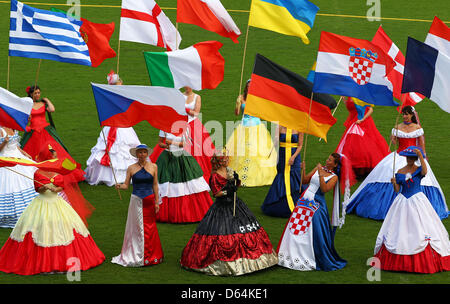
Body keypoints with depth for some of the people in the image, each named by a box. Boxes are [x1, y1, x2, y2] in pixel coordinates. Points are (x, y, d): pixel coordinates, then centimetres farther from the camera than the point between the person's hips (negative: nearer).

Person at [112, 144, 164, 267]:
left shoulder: (153, 167, 6)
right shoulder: (131, 168, 3)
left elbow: (155, 185, 8)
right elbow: (126, 185, 3)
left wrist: (157, 202, 6)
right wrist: (119, 186, -19)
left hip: (149, 200, 1)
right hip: (136, 200, -1)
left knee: (149, 227, 2)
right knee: (137, 227, -1)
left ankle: (150, 255, 13)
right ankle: (137, 256, 6)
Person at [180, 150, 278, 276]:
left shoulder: (229, 170, 7)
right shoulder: (215, 176, -13)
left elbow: (238, 185, 15)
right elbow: (216, 193, -14)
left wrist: (236, 179, -4)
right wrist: (226, 191, -25)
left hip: (234, 203, 7)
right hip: (222, 207, -7)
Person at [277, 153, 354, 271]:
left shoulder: (334, 177, -4)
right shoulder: (318, 168, 11)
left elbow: (324, 189, -18)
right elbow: (305, 180, 13)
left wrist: (321, 175, -22)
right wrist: (303, 169, -2)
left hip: (315, 206, -5)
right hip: (304, 201, 5)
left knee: (315, 232, -7)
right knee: (295, 229, 7)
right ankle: (295, 256, 19)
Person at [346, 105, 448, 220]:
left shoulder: (417, 127, 3)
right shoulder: (398, 127, 5)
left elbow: (421, 143, 7)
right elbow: (395, 143, 4)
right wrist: (393, 139, -16)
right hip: (399, 155, 1)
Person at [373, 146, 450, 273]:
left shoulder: (419, 170, -3)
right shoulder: (400, 172, 5)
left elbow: (425, 171, -28)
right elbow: (397, 190, 5)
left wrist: (420, 156, -32)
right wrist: (394, 183, -15)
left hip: (417, 201, -3)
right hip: (403, 201, 3)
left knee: (420, 229, -5)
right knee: (400, 228, 2)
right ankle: (399, 262, 10)